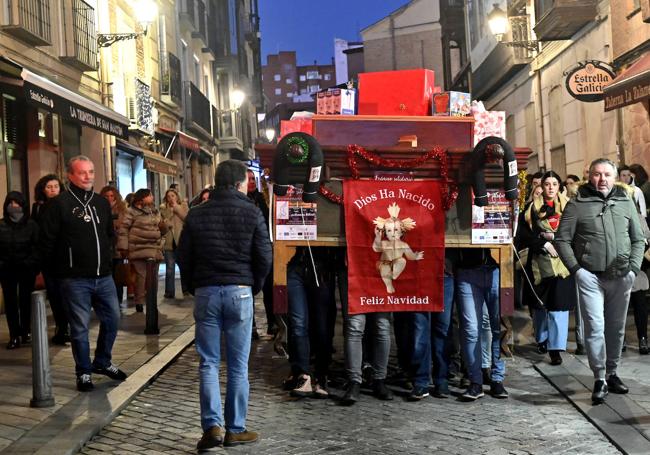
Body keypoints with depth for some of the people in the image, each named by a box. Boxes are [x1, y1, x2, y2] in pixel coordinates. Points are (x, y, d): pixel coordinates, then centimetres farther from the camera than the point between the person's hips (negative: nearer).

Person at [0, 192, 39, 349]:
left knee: (26, 301, 5)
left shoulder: (31, 225, 0)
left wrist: (32, 264, -14)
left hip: (27, 269, -2)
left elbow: (37, 247, -3)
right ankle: (14, 336, 6)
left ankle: (26, 332, 17)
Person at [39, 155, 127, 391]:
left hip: (103, 276, 6)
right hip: (75, 279, -6)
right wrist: (57, 269, -4)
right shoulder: (60, 204, -8)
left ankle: (102, 362, 31)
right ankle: (84, 372, 17)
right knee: (80, 327, 3)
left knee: (112, 319, 12)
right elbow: (47, 241, -8)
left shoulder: (102, 202, 11)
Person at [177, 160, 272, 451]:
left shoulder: (196, 214, 4)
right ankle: (235, 429, 10)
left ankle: (212, 426, -3)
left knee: (208, 363, 6)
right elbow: (264, 257, -2)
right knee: (238, 365, 5)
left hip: (206, 292, 2)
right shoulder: (251, 212, -2)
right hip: (239, 292, -1)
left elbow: (183, 258, 6)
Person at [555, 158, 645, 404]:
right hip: (590, 276, -3)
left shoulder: (626, 202, 11)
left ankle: (612, 373, 25)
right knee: (595, 327, -8)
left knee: (617, 328, 11)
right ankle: (600, 380, 0)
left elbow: (638, 239, 14)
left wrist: (633, 268, 2)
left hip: (621, 278, 3)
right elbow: (561, 240, 0)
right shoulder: (577, 204, 1)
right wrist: (576, 269, -8)